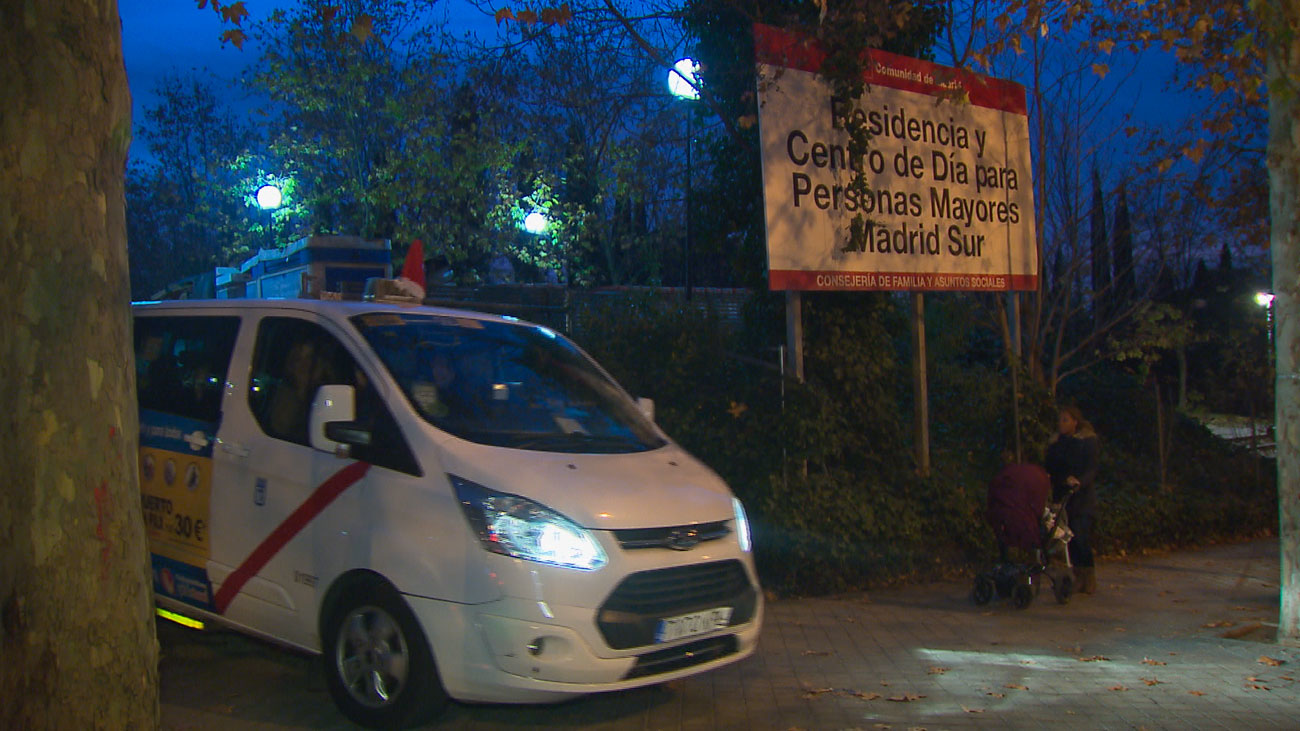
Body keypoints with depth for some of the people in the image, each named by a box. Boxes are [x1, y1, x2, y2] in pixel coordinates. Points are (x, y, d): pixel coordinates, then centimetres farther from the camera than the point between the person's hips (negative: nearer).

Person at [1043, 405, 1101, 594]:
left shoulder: (1088, 441, -2)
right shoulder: (1056, 442, 13)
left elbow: (1091, 470, -11)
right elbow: (1049, 468, 13)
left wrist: (1079, 482, -29)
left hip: (1082, 498, -5)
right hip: (1062, 497, 5)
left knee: (1081, 537, -12)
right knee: (1070, 538, 3)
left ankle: (1089, 579, -3)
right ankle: (1078, 578, 11)